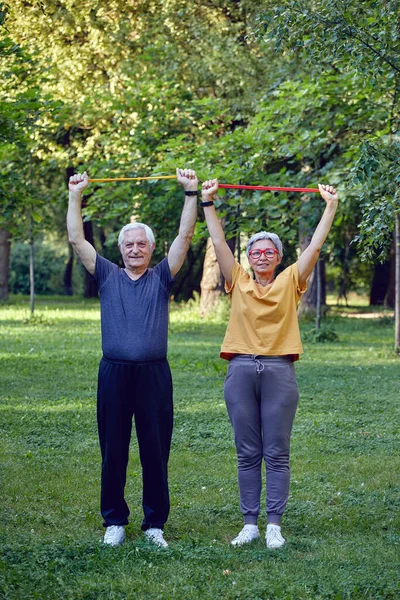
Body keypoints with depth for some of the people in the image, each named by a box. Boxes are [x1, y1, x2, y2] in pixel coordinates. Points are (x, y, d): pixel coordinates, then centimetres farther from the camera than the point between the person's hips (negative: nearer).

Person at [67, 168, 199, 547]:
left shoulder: (161, 277, 9)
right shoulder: (107, 276, 10)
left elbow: (184, 236, 3)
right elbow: (76, 240, 6)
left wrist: (191, 193, -3)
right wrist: (75, 196, 3)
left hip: (153, 374, 0)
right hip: (114, 373, 1)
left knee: (155, 452, 3)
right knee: (113, 452, 5)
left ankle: (155, 523, 11)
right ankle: (114, 522, 14)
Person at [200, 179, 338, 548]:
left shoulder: (290, 283, 7)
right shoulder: (239, 283, 10)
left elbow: (316, 246, 2)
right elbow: (219, 243, 6)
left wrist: (330, 206, 0)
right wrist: (208, 203, 2)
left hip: (279, 372, -1)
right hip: (241, 370, 1)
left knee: (277, 454, 1)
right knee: (248, 454, 5)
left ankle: (274, 525, 4)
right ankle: (250, 524, 10)